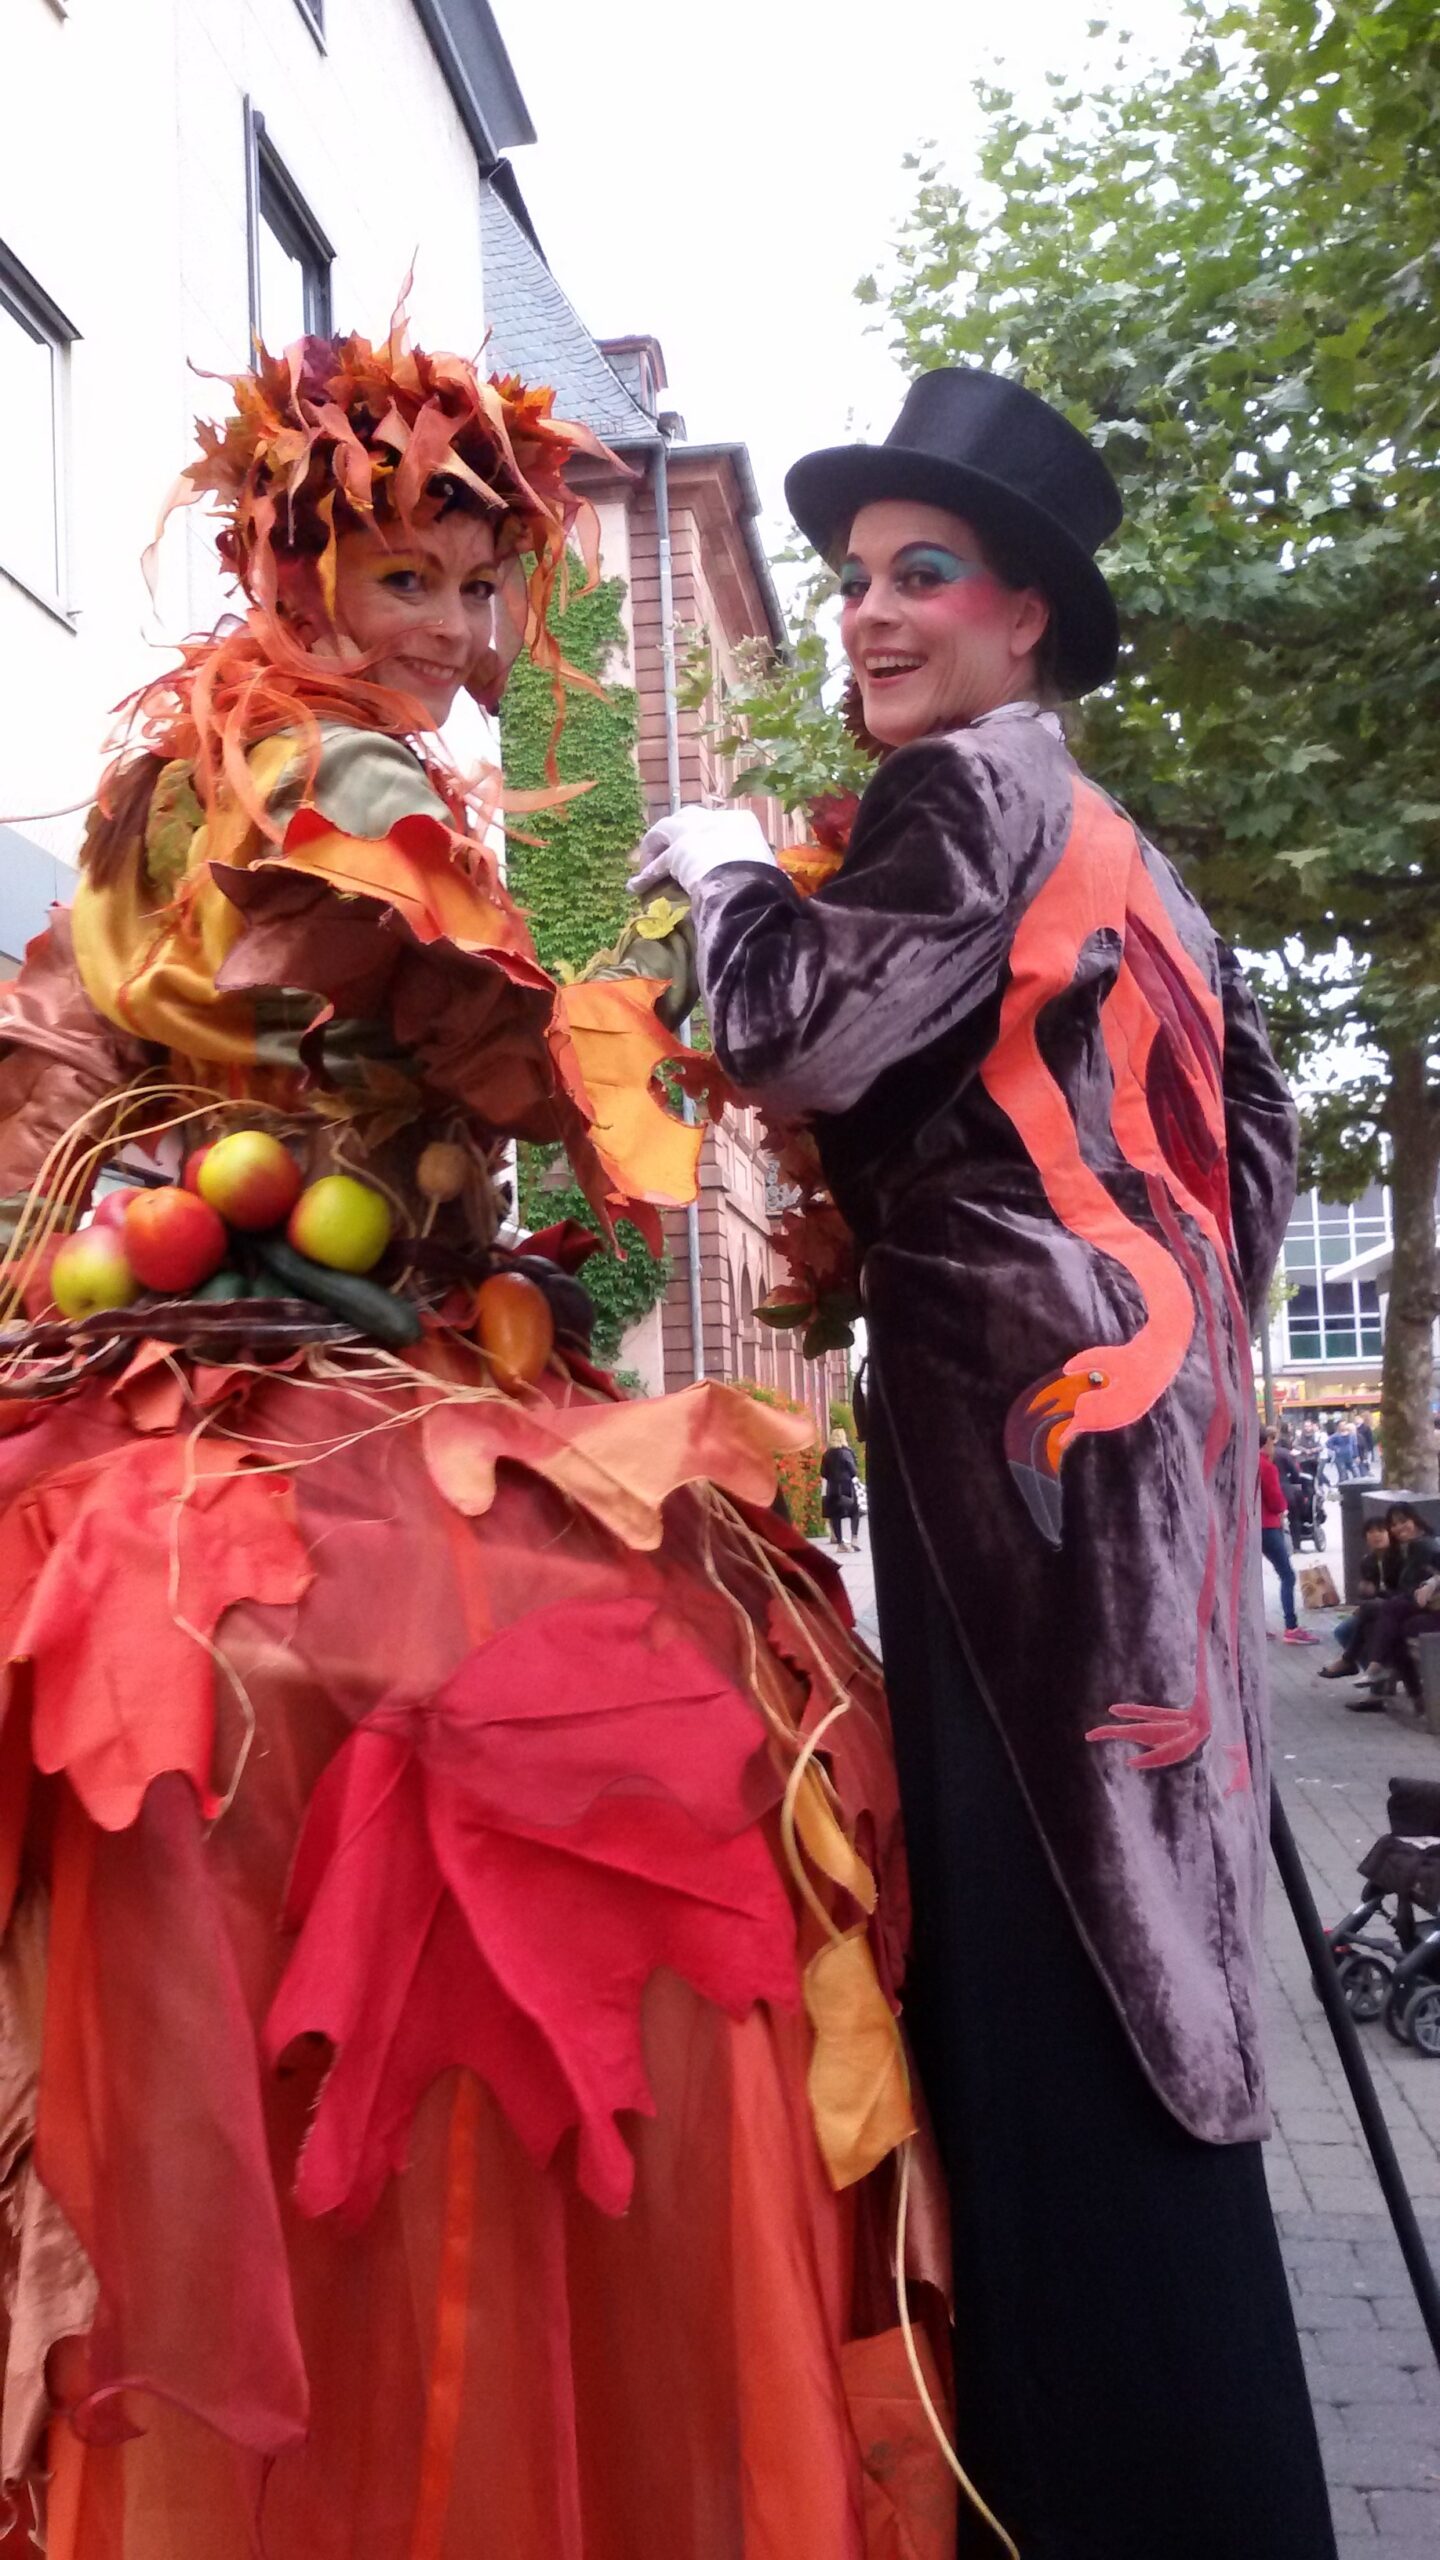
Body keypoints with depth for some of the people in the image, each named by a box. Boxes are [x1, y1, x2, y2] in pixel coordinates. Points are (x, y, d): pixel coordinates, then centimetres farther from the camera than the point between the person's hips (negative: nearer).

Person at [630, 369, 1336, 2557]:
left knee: (1047, 1967, -6)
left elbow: (803, 1039, -15)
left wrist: (722, 868, 2)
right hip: (1121, 1408, 10)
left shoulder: (971, 784, -5)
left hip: (1024, 1415, -10)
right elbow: (1250, 1122, 23)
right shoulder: (1105, 841, 22)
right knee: (1118, 1953, 14)